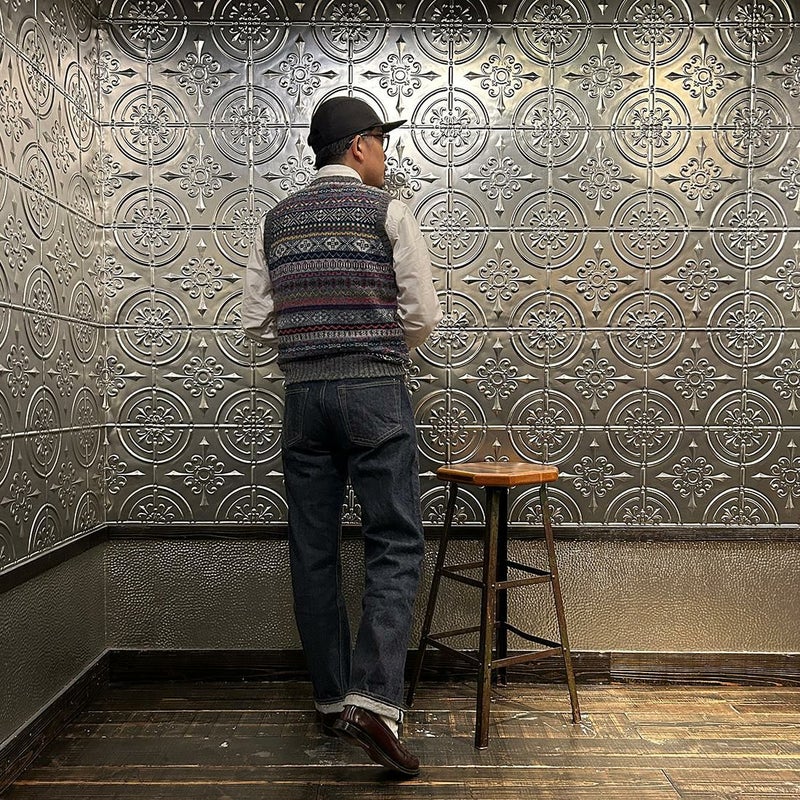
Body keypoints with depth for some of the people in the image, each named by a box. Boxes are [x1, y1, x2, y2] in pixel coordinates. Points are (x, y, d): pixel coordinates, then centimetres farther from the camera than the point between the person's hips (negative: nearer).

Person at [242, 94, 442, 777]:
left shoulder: (278, 221, 12)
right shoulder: (387, 210, -1)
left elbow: (257, 319, 10)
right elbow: (424, 314, -4)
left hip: (303, 393, 5)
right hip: (375, 392, -4)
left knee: (314, 550, 9)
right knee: (395, 543, -1)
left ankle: (331, 700, 19)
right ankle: (375, 700, -11)